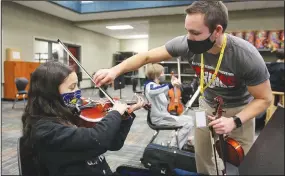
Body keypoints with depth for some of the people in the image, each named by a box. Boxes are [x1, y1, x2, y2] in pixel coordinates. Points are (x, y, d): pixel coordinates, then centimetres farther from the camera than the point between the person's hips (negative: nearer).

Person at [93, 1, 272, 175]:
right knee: (202, 159, 13)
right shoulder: (187, 44, -25)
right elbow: (147, 56, -17)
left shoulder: (247, 57, -32)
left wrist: (235, 121, -32)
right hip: (207, 105, 3)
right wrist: (116, 70, -27)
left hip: (239, 109, -2)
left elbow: (265, 99, -18)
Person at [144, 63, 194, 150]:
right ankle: (174, 146, -7)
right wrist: (170, 85, -45)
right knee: (189, 123, -14)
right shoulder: (150, 85, -14)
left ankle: (186, 143, 14)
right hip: (160, 118, -10)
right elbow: (152, 92, -40)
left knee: (189, 119, 10)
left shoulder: (157, 85, 16)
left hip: (164, 115, 10)